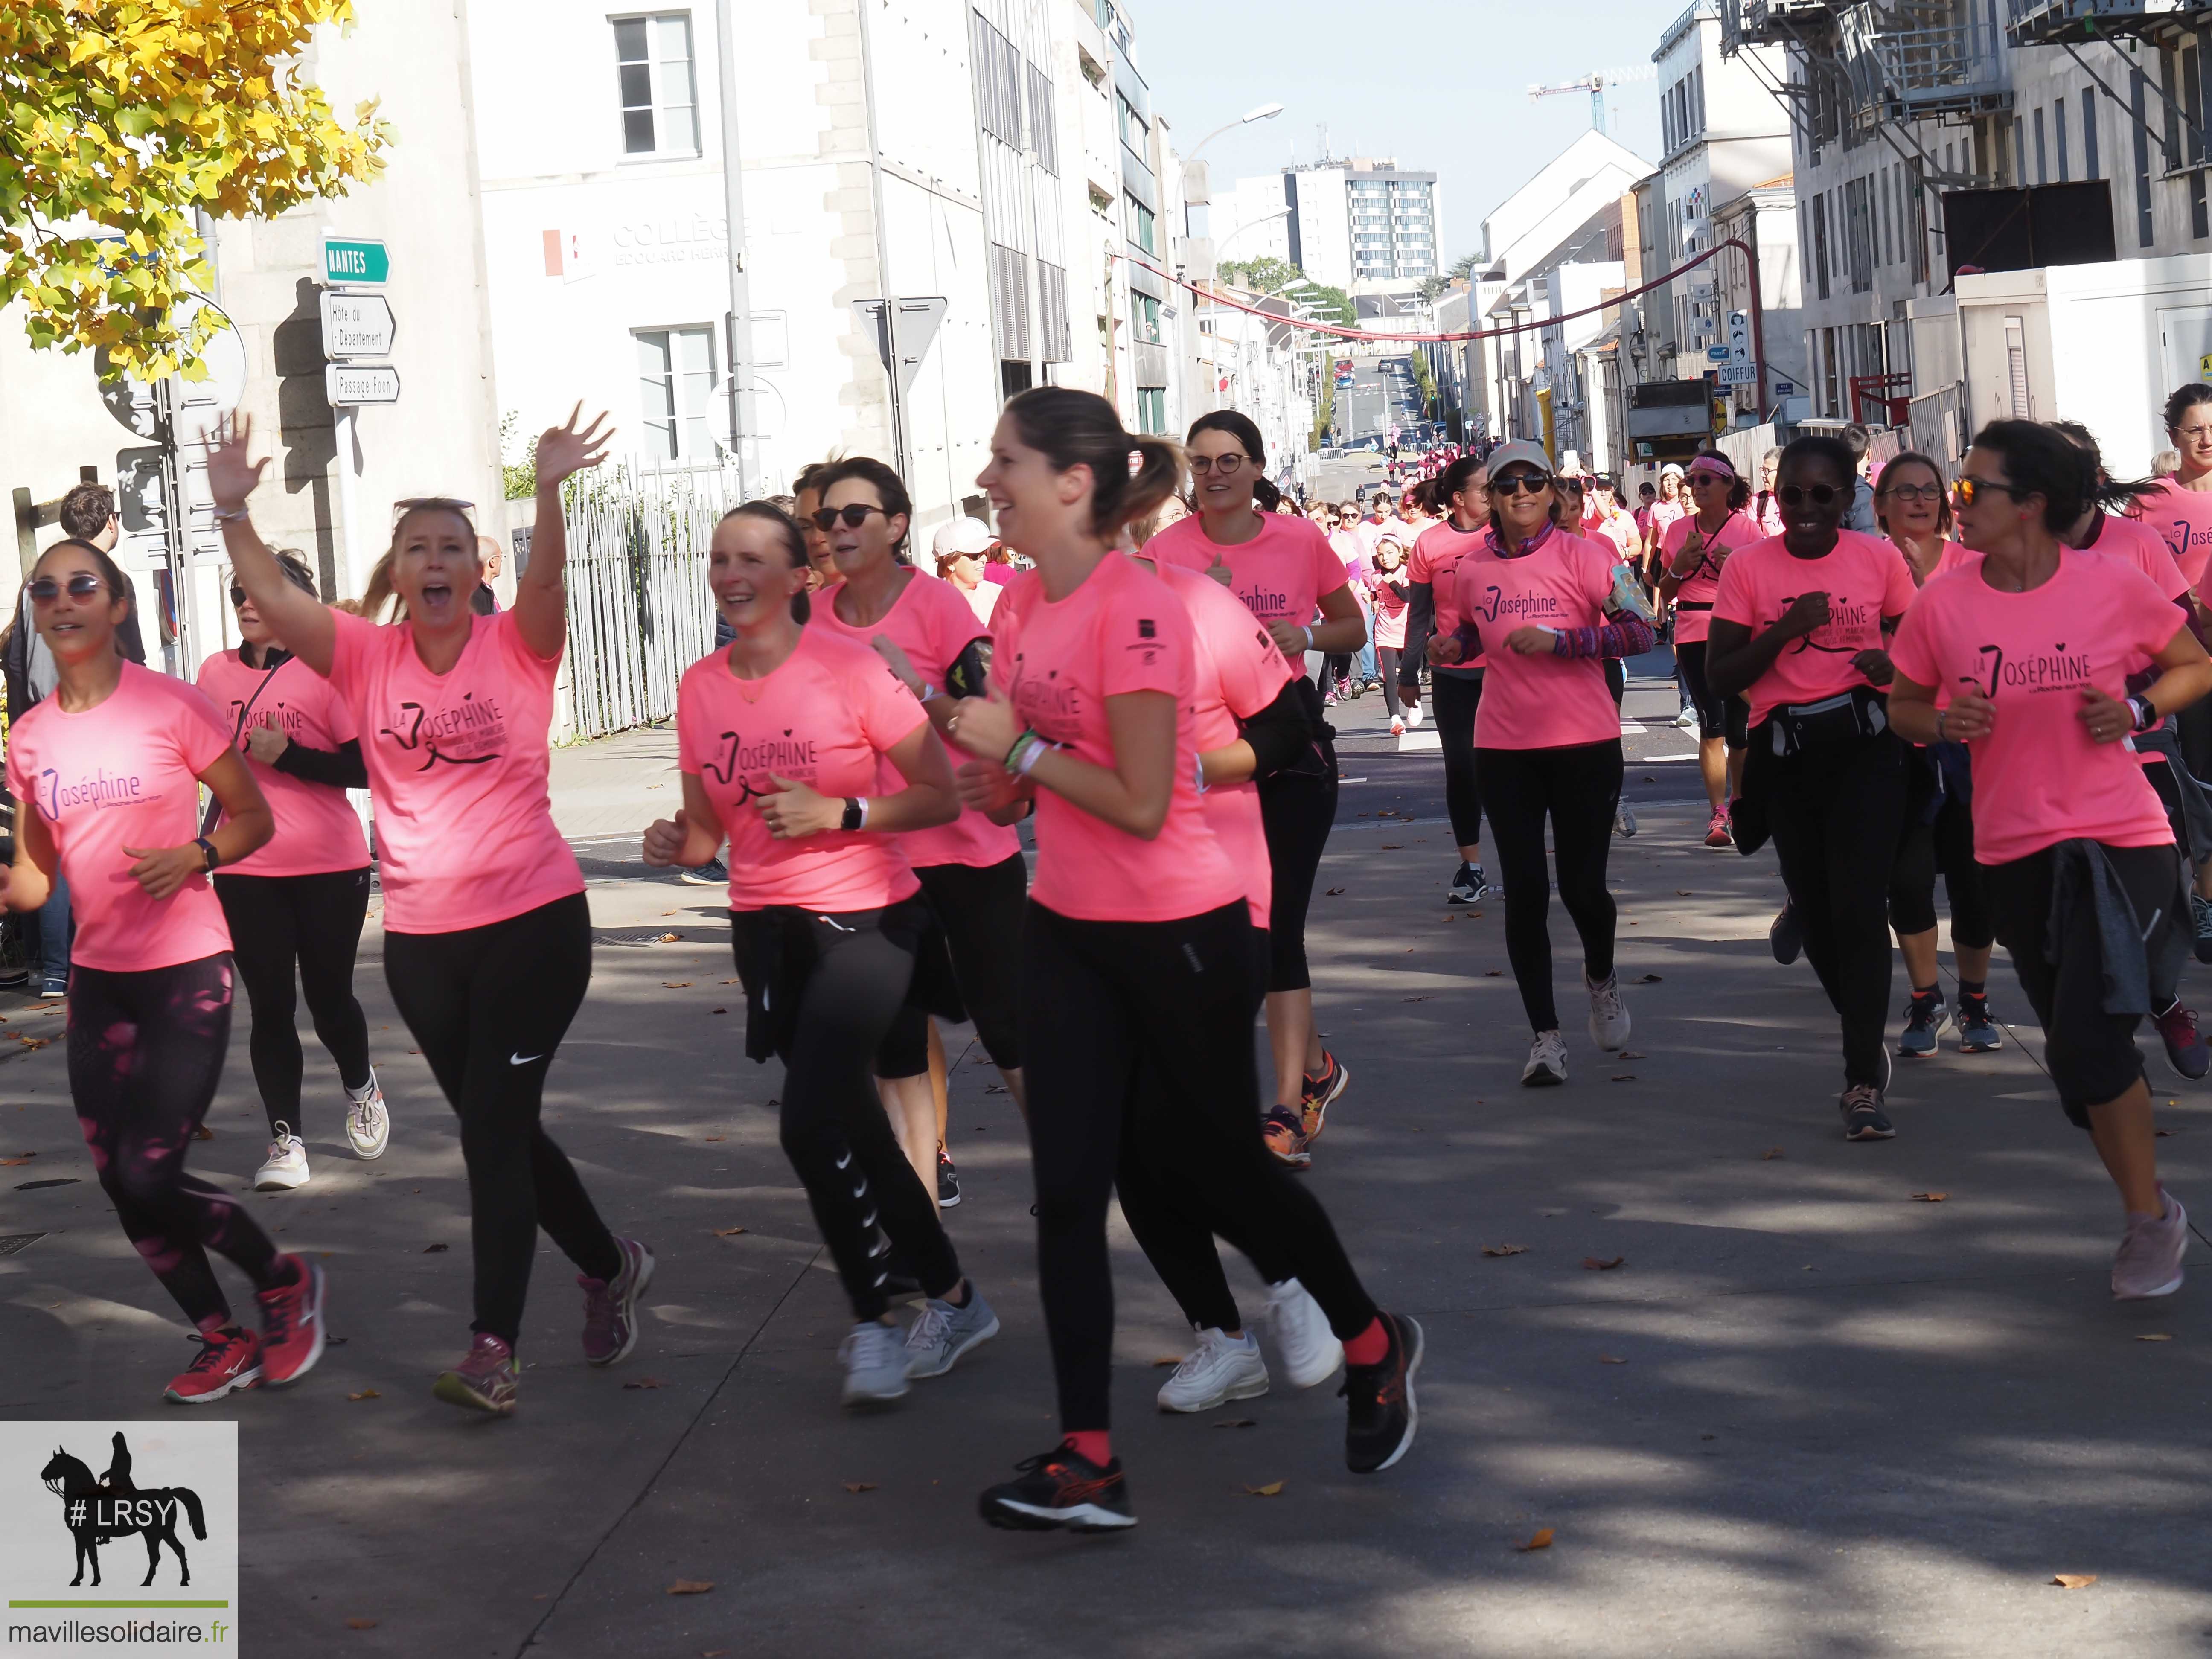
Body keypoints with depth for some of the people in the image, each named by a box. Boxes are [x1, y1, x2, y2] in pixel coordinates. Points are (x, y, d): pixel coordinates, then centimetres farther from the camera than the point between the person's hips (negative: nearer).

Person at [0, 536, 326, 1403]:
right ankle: (225, 1344, 24)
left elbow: (254, 818, -2)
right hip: (97, 975, 6)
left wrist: (197, 855, -21)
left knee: (150, 1175, -13)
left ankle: (285, 1280, 14)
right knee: (120, 1184, 6)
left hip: (186, 970, -5)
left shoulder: (170, 705, -9)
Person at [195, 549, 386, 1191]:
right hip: (246, 872, 3)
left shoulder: (327, 670, -7)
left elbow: (366, 768, -12)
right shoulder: (216, 673, 6)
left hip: (330, 869, -3)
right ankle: (286, 1141, 4)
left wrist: (286, 754, -19)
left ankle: (361, 1089, 37)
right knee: (270, 1007, 0)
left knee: (329, 997, 7)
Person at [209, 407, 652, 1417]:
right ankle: (607, 1266, 36)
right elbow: (272, 595, -8)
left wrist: (549, 491, -41)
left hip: (534, 919, -4)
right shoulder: (367, 658, 3)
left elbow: (548, 581, -25)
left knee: (495, 1125, -7)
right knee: (495, 1126, 14)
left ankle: (494, 1346, -3)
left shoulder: (517, 648, -5)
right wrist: (232, 508, -22)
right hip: (420, 936, 5)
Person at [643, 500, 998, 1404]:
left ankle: (874, 1322, 2)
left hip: (864, 919, -6)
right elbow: (709, 827, 12)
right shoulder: (701, 688, 2)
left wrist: (837, 813, -21)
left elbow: (942, 794, -10)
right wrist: (678, 841, -10)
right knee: (851, 1127, 13)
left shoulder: (850, 666, -12)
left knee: (811, 1124, -18)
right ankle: (952, 1298, 30)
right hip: (766, 926, 6)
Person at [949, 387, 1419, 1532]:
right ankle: (1086, 1464, 4)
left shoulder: (1135, 611, -20)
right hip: (1067, 927, 8)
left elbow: (1142, 805, -23)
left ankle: (1372, 1347, 35)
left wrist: (1018, 744, -20)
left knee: (1218, 1165, 9)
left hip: (1176, 932, -7)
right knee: (1065, 1189, 0)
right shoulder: (1025, 603, 6)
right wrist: (980, 763, -9)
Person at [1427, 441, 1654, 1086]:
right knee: (1524, 890, 0)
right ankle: (1546, 1034, 10)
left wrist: (1557, 640, -21)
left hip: (1585, 742, -3)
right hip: (1503, 747, 3)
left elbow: (1640, 630, -12)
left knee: (1582, 886, 1)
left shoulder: (1580, 554, -7)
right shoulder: (1472, 568, 3)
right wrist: (1448, 648, -2)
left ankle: (1601, 978, 36)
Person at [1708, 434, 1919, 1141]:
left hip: (1865, 746, -2)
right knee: (1816, 912, 10)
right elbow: (1719, 677, -3)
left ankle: (1863, 1082, -5)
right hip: (1785, 756, 2)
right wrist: (1787, 630, -17)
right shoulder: (1747, 566, -1)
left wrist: (1895, 666, -12)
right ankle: (1867, 1039, 34)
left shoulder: (1879, 558, 0)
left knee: (1857, 908, -12)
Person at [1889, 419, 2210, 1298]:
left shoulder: (2112, 585, -7)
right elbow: (1903, 705, 9)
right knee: (2078, 1055, 12)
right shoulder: (1943, 602, -3)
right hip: (2016, 852, 3)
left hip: (2120, 839, -3)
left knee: (2087, 1040, -18)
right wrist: (1941, 721, -12)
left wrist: (2140, 707, -11)